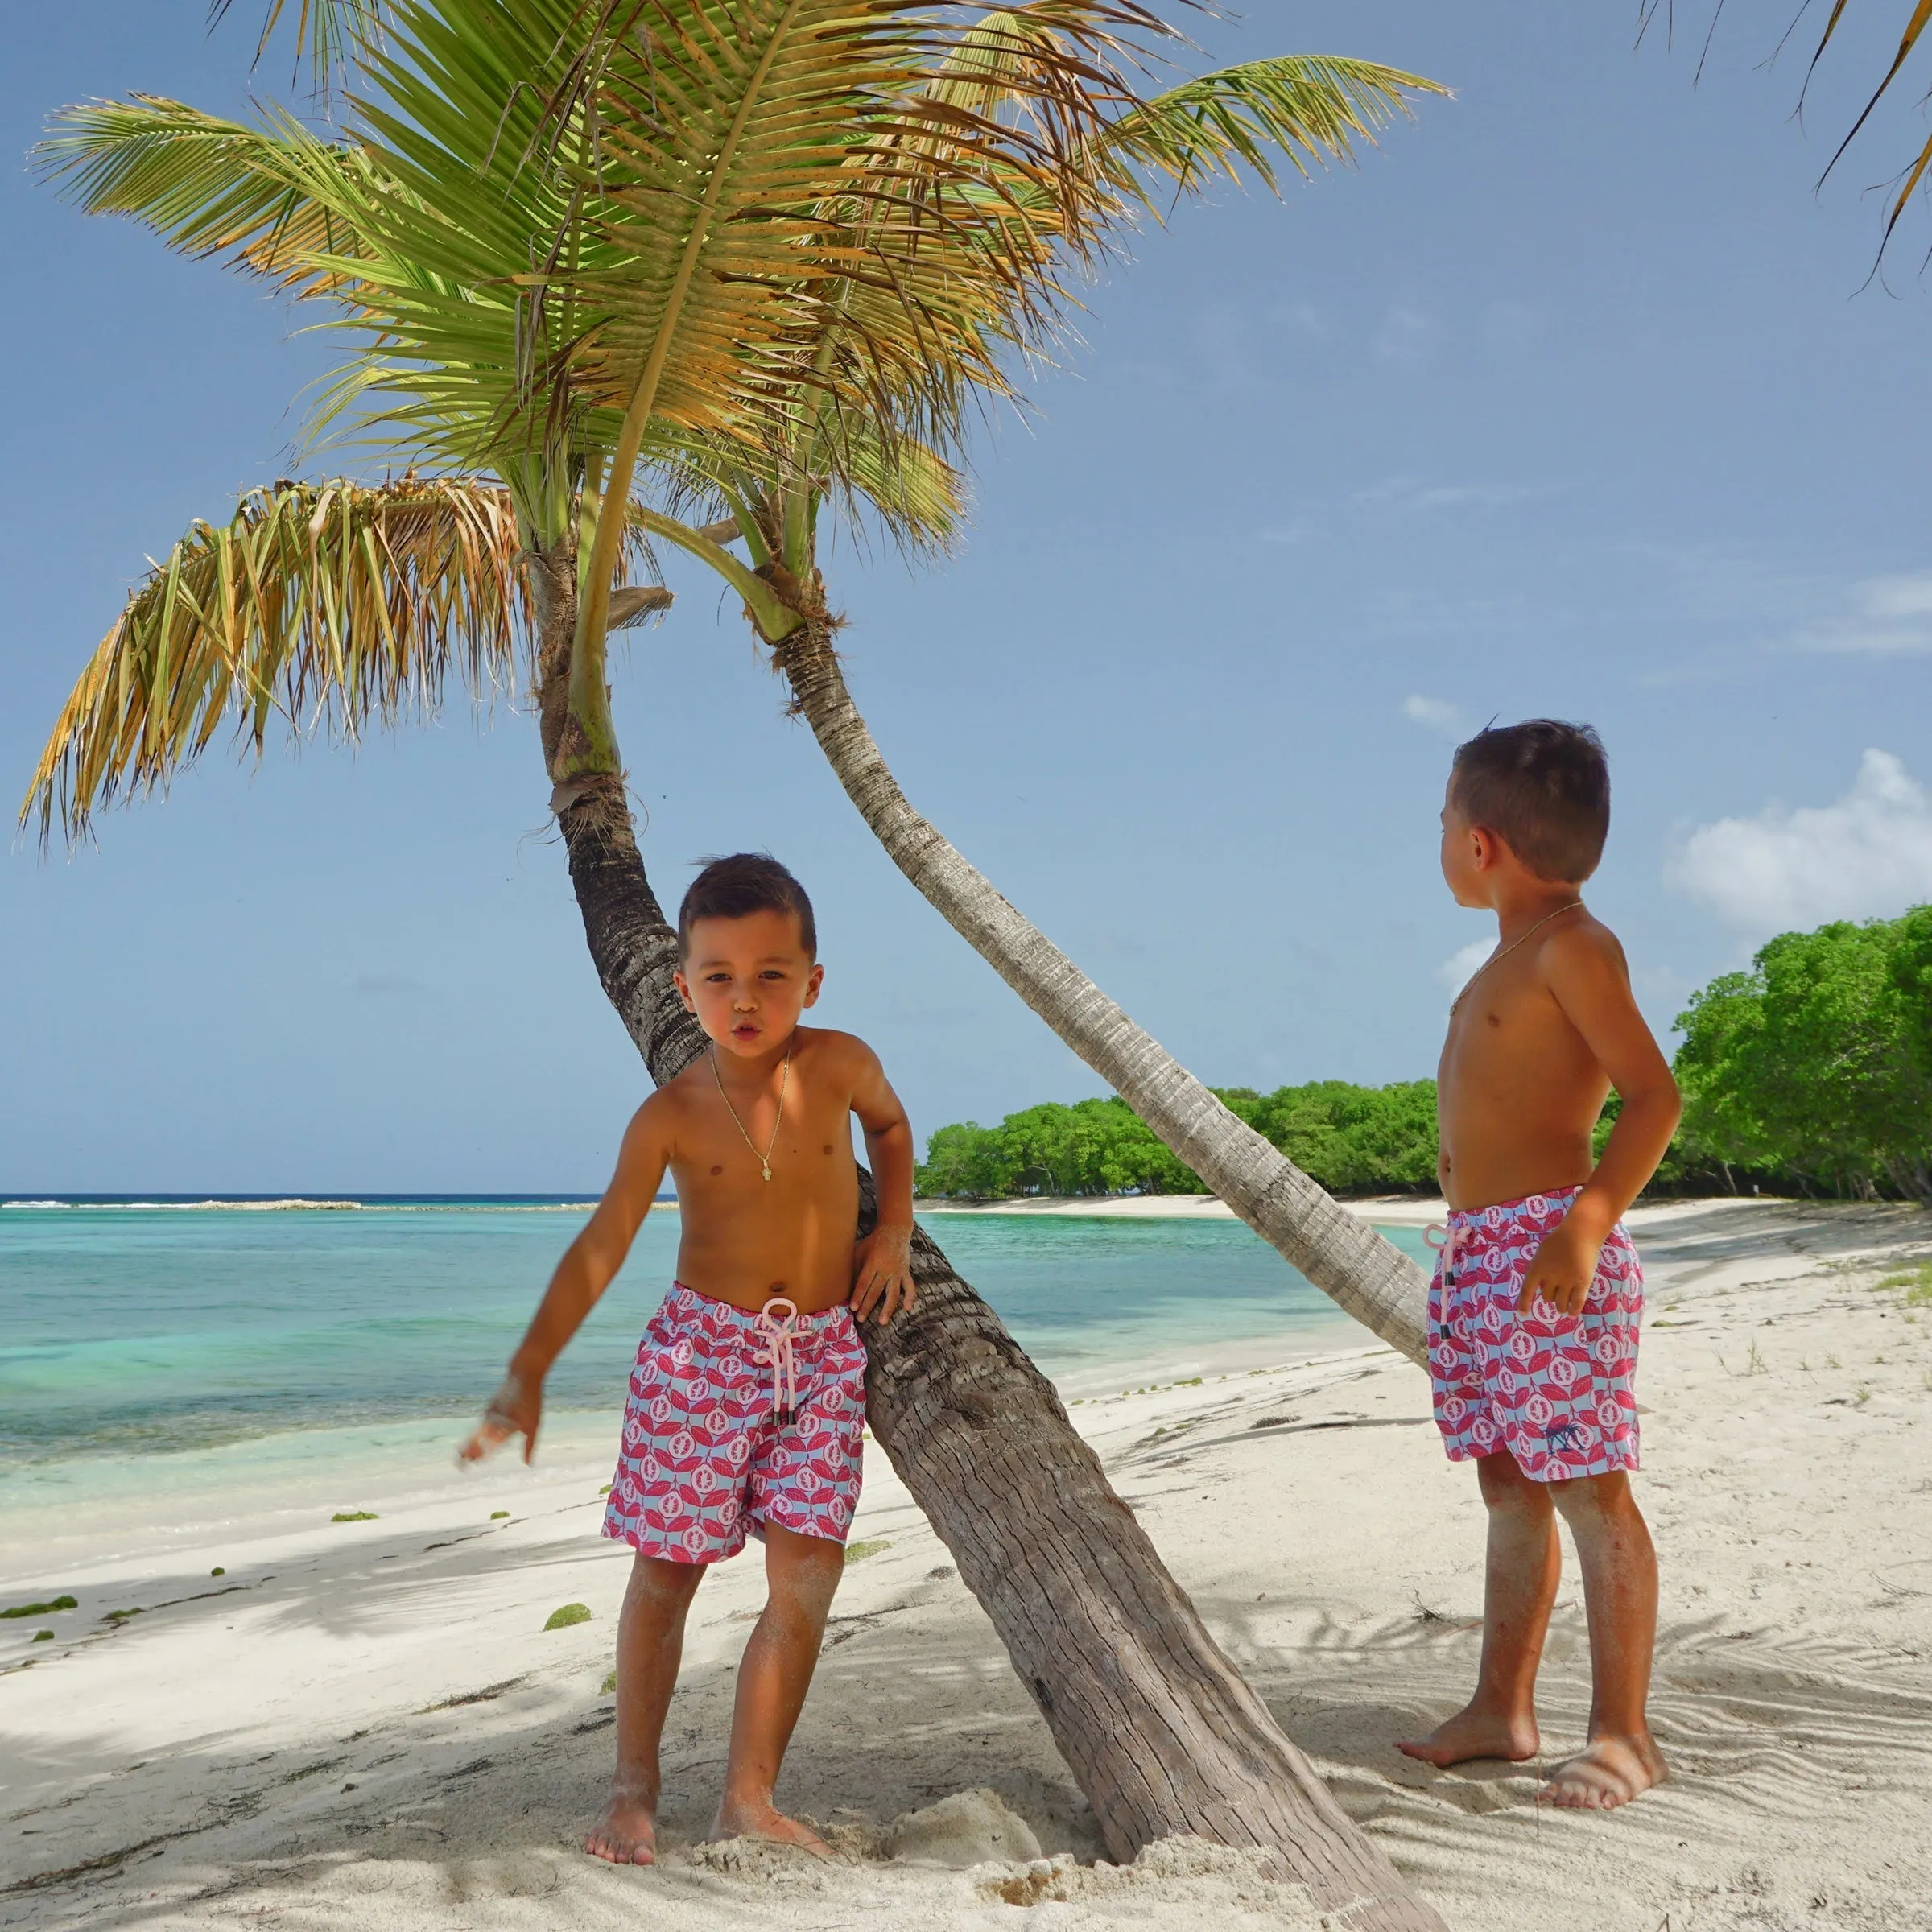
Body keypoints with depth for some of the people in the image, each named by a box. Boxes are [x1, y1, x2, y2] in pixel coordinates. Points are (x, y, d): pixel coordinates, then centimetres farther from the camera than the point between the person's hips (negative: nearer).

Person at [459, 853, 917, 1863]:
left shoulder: (840, 1064, -7)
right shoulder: (672, 1114, -11)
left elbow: (890, 1125, 17)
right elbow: (600, 1247, -11)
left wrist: (894, 1230, 5)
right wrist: (527, 1373, -16)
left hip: (820, 1354, 2)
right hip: (702, 1346, -2)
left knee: (806, 1576, -3)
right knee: (666, 1571, 4)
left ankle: (749, 1796, 9)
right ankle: (634, 1790, 17)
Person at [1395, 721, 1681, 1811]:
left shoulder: (1572, 948, -10)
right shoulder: (1516, 958, 18)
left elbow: (1655, 1094, -17)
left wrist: (1586, 1223, -27)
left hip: (1549, 1248, -10)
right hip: (1478, 1254, 10)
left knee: (1587, 1487, -5)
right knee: (1510, 1486, 14)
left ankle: (1624, 1733, 2)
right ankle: (1503, 1710, 22)